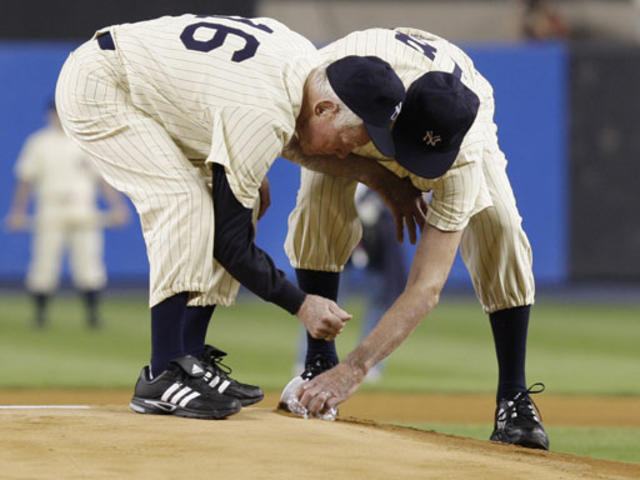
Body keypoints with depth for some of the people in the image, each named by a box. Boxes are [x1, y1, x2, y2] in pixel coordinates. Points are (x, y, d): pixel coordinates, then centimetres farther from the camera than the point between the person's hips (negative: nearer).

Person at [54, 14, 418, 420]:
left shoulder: (306, 56, -6)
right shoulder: (264, 117, -31)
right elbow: (230, 242, -24)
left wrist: (253, 173, 10)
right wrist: (301, 304, -19)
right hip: (94, 86, -10)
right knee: (186, 202, -24)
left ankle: (189, 359, 3)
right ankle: (161, 379, -23)